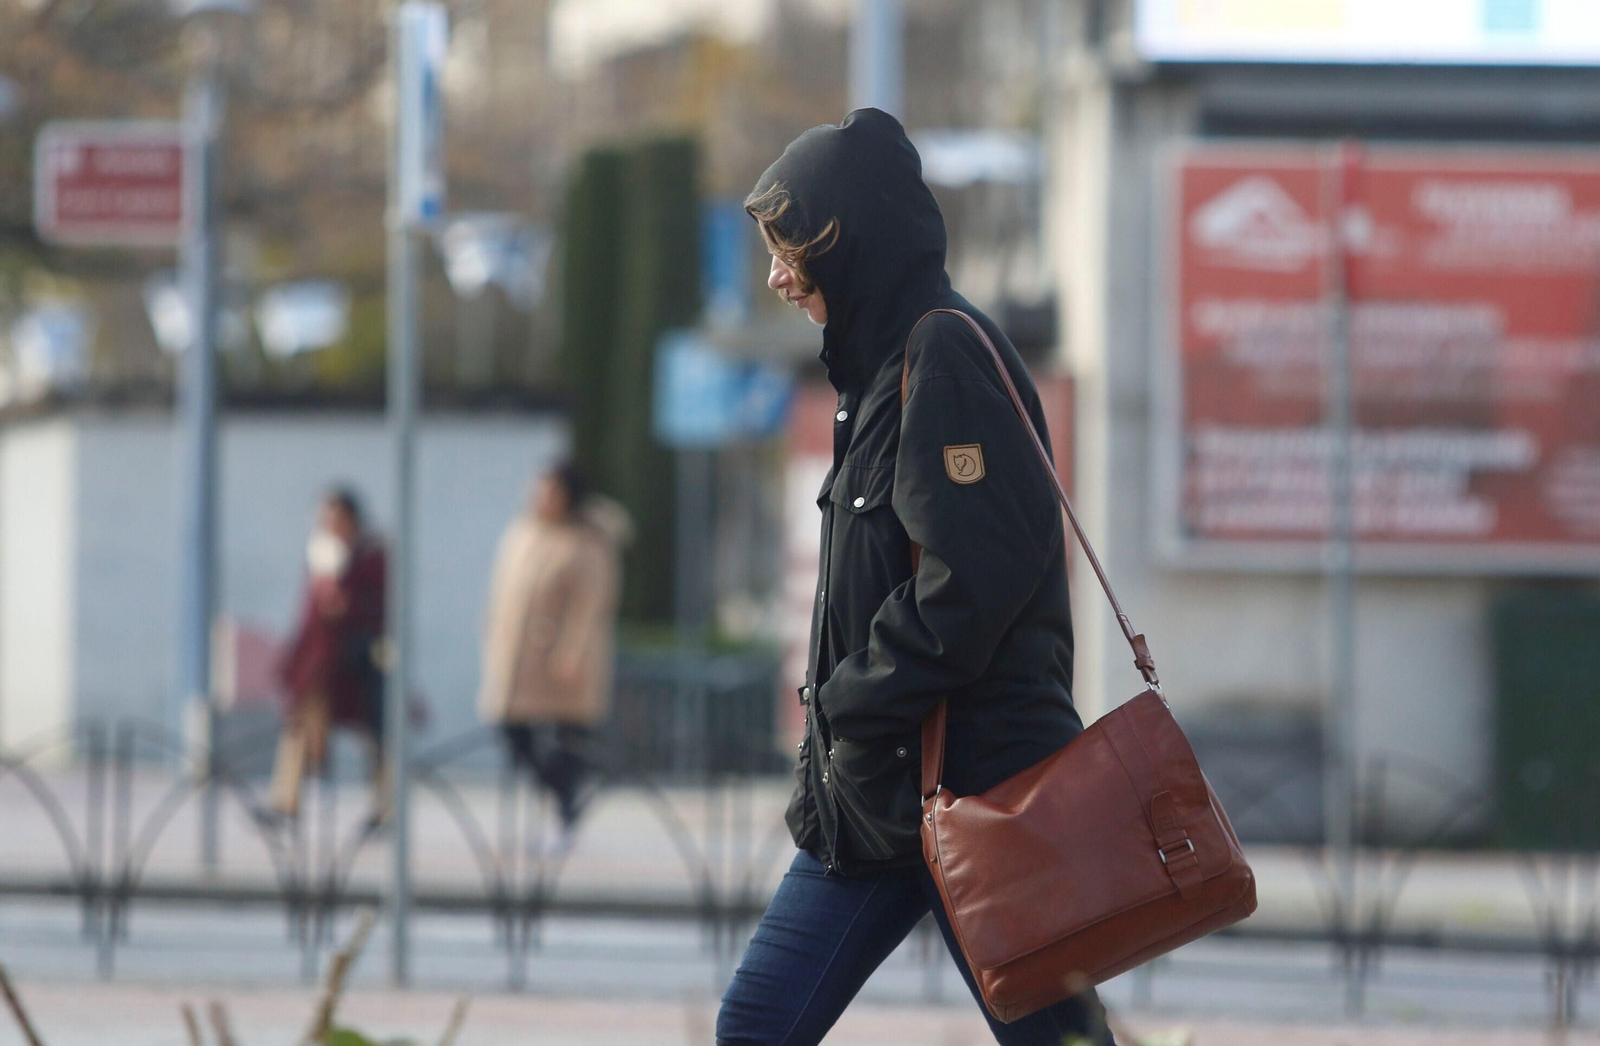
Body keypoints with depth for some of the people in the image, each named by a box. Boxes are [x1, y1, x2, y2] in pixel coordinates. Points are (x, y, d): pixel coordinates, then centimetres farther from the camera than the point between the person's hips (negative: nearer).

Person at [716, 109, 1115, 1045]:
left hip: (974, 785, -10)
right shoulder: (883, 366, 17)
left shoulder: (947, 353, -13)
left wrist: (849, 704, -14)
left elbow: (975, 575, -23)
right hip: (881, 794, 10)